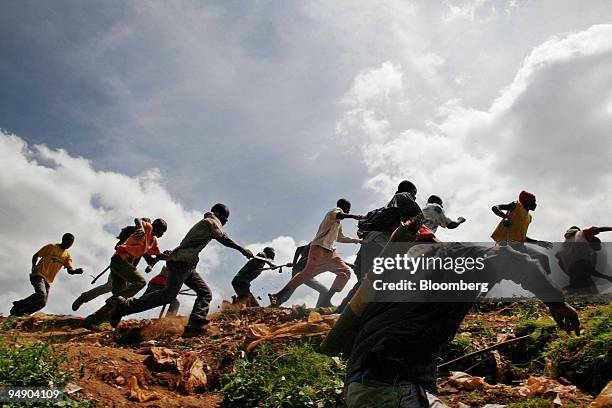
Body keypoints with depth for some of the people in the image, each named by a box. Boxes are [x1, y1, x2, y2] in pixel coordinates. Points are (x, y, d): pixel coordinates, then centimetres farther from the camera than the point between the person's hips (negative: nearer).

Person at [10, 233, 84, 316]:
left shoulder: (67, 255, 12)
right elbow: (35, 255, 6)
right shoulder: (51, 247, 0)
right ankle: (18, 305, -13)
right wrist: (34, 265, -13)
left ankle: (19, 313, 10)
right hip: (39, 275, -6)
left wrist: (76, 271, -20)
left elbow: (69, 270, 2)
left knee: (42, 303, -3)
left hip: (48, 281, 6)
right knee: (41, 294, -30)